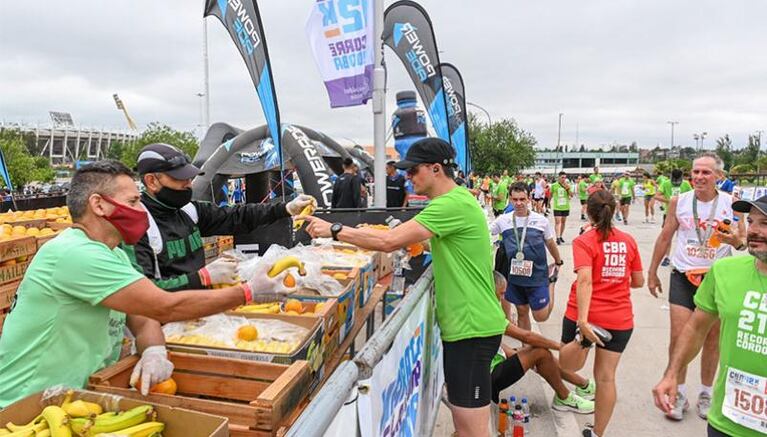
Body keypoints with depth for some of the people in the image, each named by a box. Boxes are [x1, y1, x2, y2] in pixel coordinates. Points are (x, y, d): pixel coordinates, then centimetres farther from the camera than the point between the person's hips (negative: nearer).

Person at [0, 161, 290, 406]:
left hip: (77, 392, 8)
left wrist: (154, 352, -20)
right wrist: (249, 291, -19)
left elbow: (144, 320, 2)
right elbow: (166, 308, -26)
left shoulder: (111, 253, 6)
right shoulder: (76, 253, -24)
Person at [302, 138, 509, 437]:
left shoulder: (454, 204, -20)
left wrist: (334, 230, -16)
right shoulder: (454, 201, 15)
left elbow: (390, 242, -24)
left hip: (472, 326, -10)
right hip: (463, 323, 10)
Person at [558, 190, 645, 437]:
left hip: (586, 315, -3)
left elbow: (585, 281, -22)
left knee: (568, 366, 14)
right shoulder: (628, 241, 3)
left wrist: (582, 319, -29)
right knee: (606, 376, 9)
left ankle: (583, 337, -19)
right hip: (620, 319, 3)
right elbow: (638, 282, 10)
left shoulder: (584, 241, -9)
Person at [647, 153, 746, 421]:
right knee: (678, 337, -2)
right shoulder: (679, 202, -2)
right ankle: (679, 394, 14)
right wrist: (652, 272, 8)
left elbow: (743, 240, 3)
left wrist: (736, 240, -23)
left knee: (712, 339, 10)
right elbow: (665, 237, 6)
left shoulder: (731, 203, -4)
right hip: (683, 276, 0)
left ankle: (706, 394, 28)